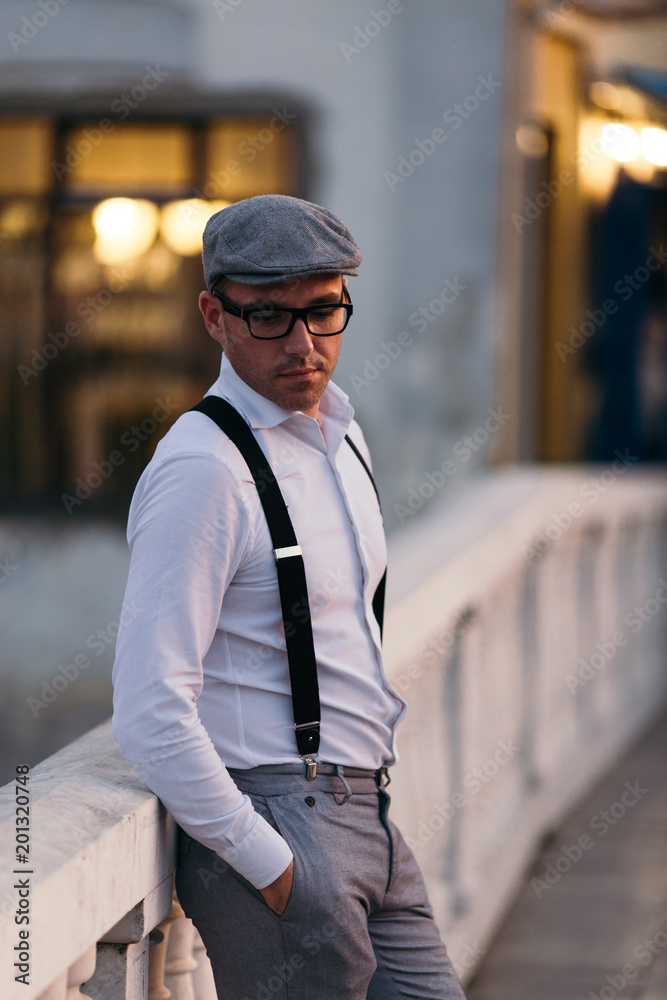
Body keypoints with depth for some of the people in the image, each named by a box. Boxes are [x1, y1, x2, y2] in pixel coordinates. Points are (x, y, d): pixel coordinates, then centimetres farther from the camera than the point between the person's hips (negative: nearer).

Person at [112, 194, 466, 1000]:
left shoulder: (339, 433, 12)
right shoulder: (203, 471, -16)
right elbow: (149, 714, -21)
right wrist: (274, 868, -19)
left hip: (367, 818, 9)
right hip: (268, 826, -9)